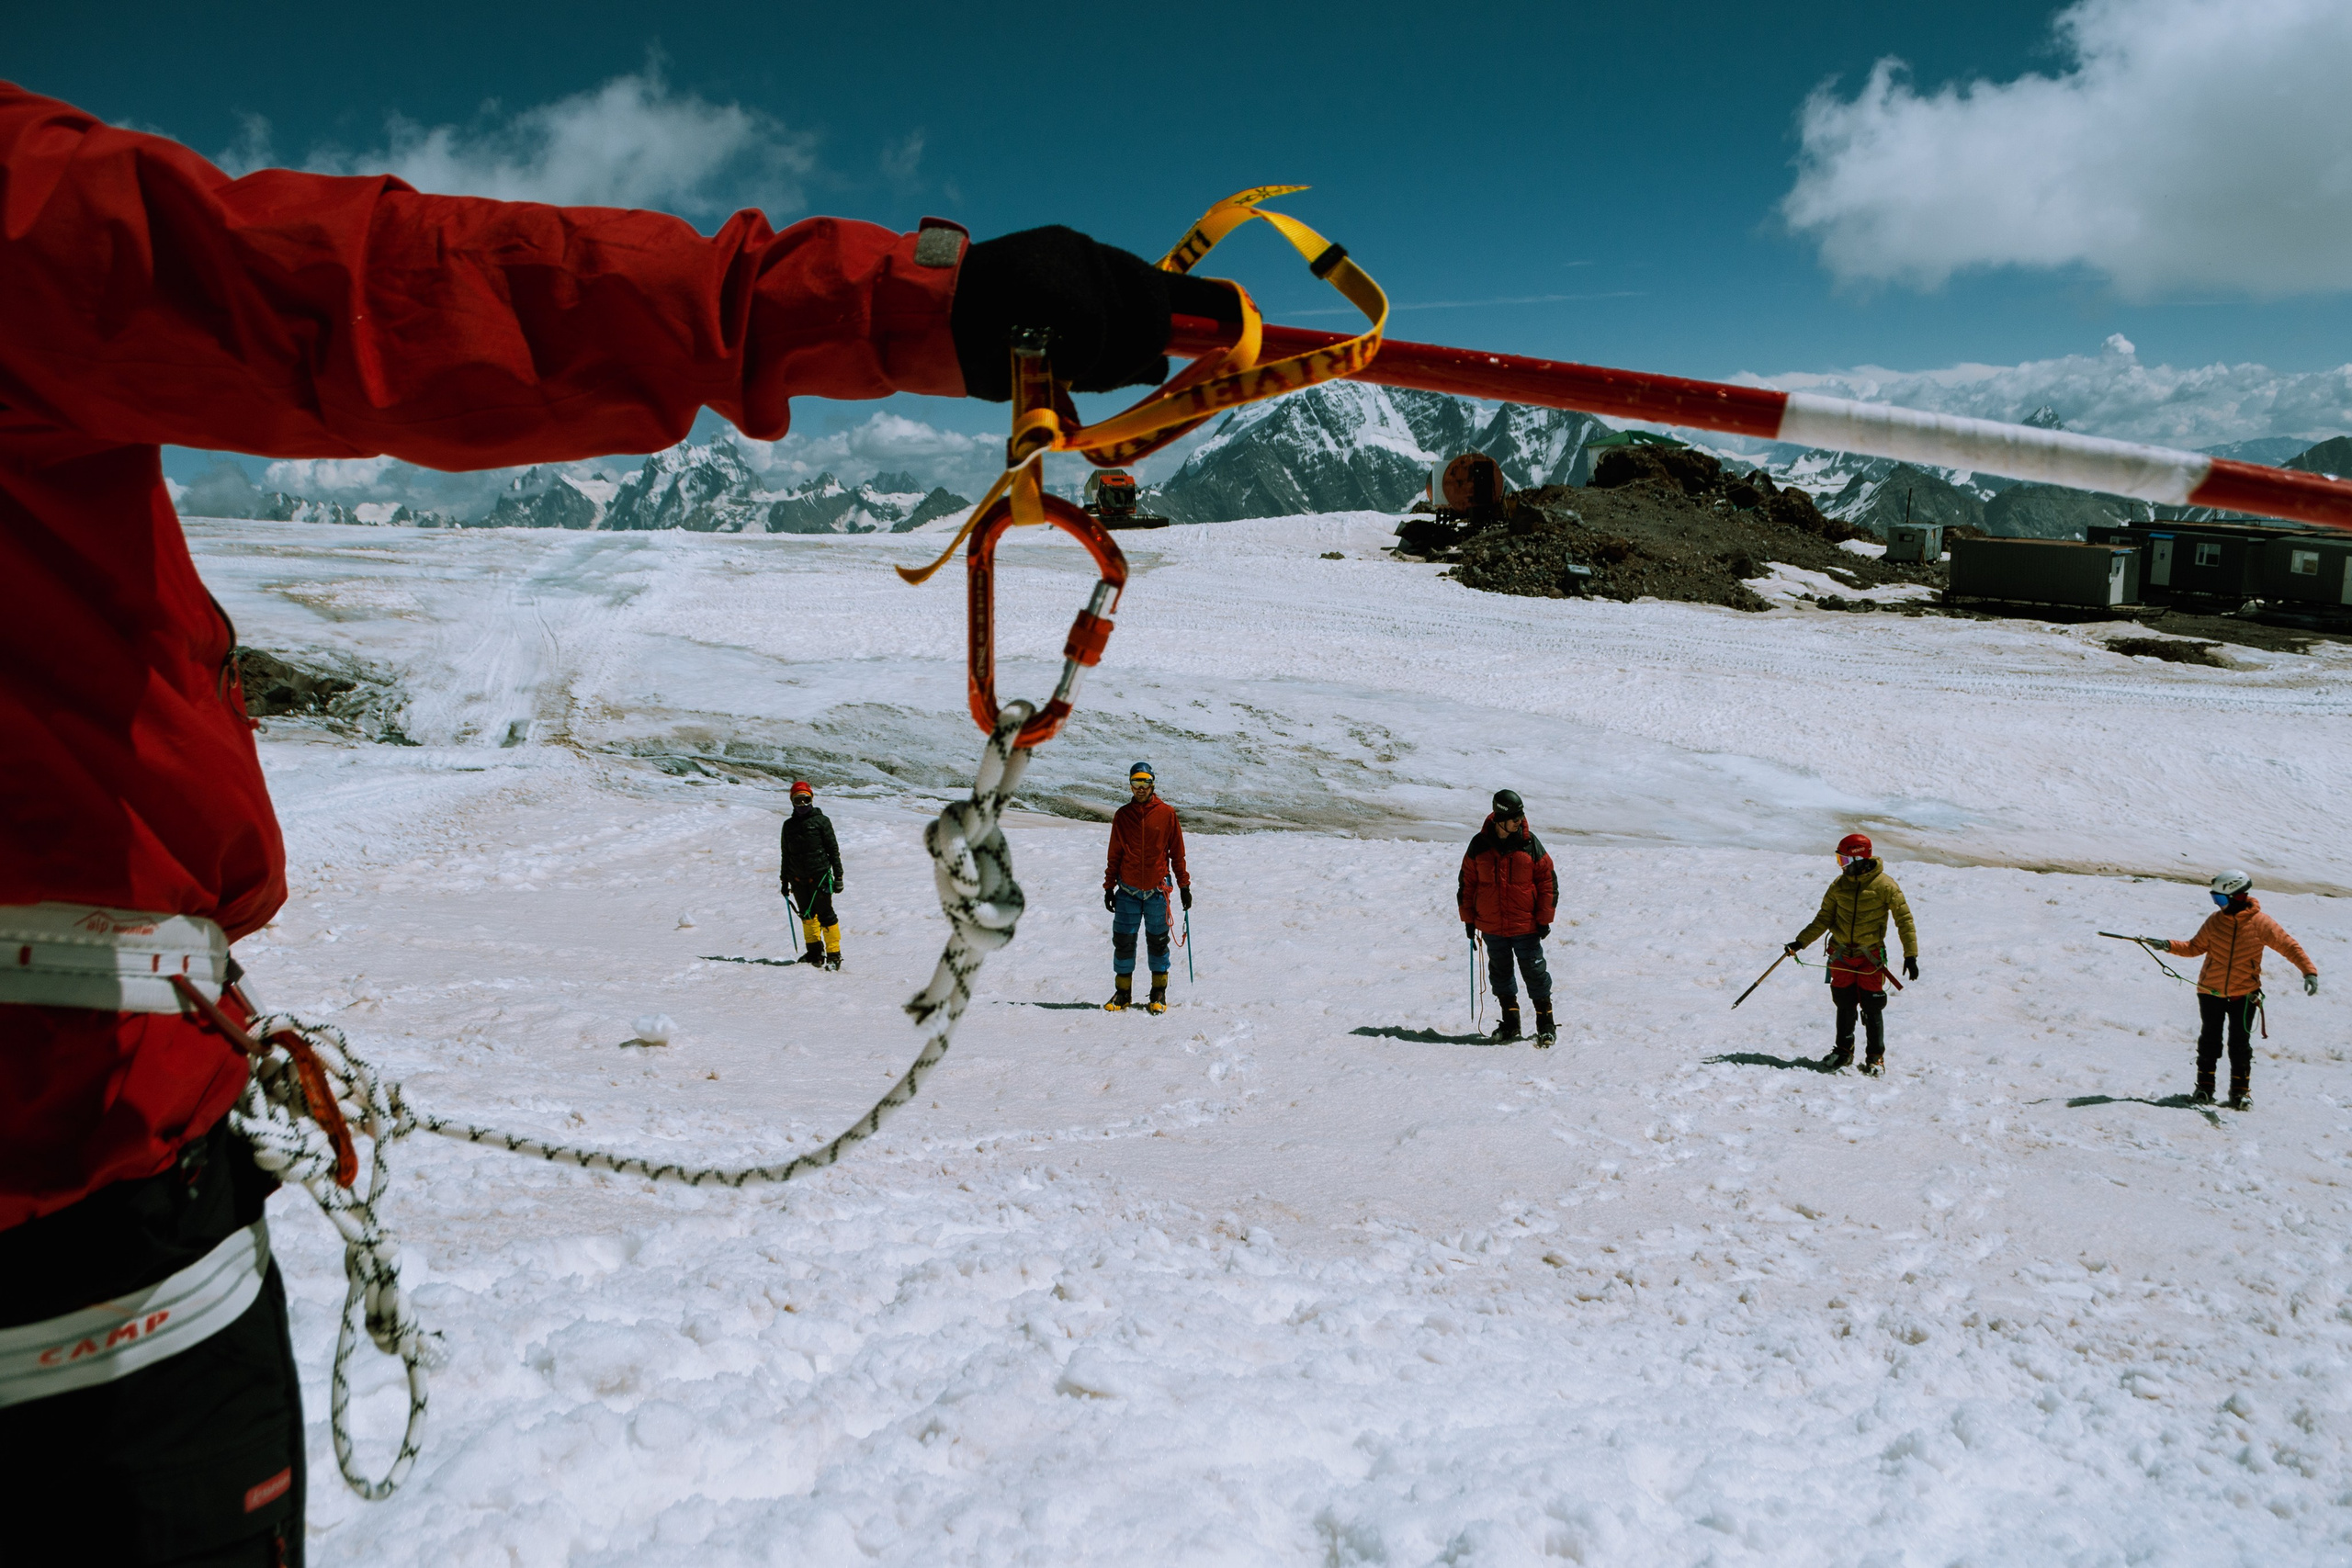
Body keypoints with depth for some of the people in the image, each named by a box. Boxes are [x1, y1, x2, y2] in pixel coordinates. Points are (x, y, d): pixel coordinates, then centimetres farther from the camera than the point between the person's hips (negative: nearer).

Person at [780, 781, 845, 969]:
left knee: (825, 915, -5)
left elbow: (833, 849, 1)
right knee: (807, 916, 11)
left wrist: (838, 876, -3)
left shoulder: (821, 821, 0)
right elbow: (786, 855, 19)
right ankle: (815, 952, 24)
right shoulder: (789, 825, 12)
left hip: (819, 875, -5)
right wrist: (785, 880, 18)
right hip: (798, 879, 5)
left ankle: (834, 955, 0)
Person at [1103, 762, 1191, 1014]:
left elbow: (1177, 852, 5)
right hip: (1128, 891, 1)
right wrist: (1109, 887, 8)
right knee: (1123, 941, 1)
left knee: (1157, 942, 5)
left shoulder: (1167, 814, 0)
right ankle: (1123, 993, 12)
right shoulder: (1122, 815, 5)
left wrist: (1184, 885, 4)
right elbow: (1114, 854, 10)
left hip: (1157, 890, -1)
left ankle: (1159, 993, 16)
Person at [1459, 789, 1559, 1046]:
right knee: (1500, 972, 14)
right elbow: (1467, 882, 6)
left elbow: (1548, 881, -1)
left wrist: (1544, 919, -2)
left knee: (1534, 972, 1)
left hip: (1526, 926, -2)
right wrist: (1468, 919, 6)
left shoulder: (1530, 844, -6)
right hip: (1491, 926, 2)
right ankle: (1510, 1022, 28)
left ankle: (1546, 1024, 13)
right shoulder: (1479, 846, -3)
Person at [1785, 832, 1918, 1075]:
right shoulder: (1839, 886, 3)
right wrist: (1800, 942, -3)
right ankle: (1844, 1052, 23)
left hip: (1871, 956, -3)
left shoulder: (1884, 885, -10)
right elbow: (1824, 919, 8)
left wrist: (1910, 955, -9)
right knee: (1844, 1005, 8)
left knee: (1871, 1007, -1)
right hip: (1841, 955, 3)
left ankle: (1876, 1057, 12)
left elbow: (1904, 919, -6)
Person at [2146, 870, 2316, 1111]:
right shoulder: (2215, 921, -2)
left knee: (2240, 1043, 1)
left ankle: (2240, 1091, 14)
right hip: (2211, 991, 2)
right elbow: (2196, 947, 8)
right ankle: (2204, 1087, 17)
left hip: (2244, 995, -2)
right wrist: (2169, 946, -6)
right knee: (2210, 1040, 7)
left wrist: (2309, 971, -17)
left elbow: (2289, 946, -6)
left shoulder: (2261, 923, -9)